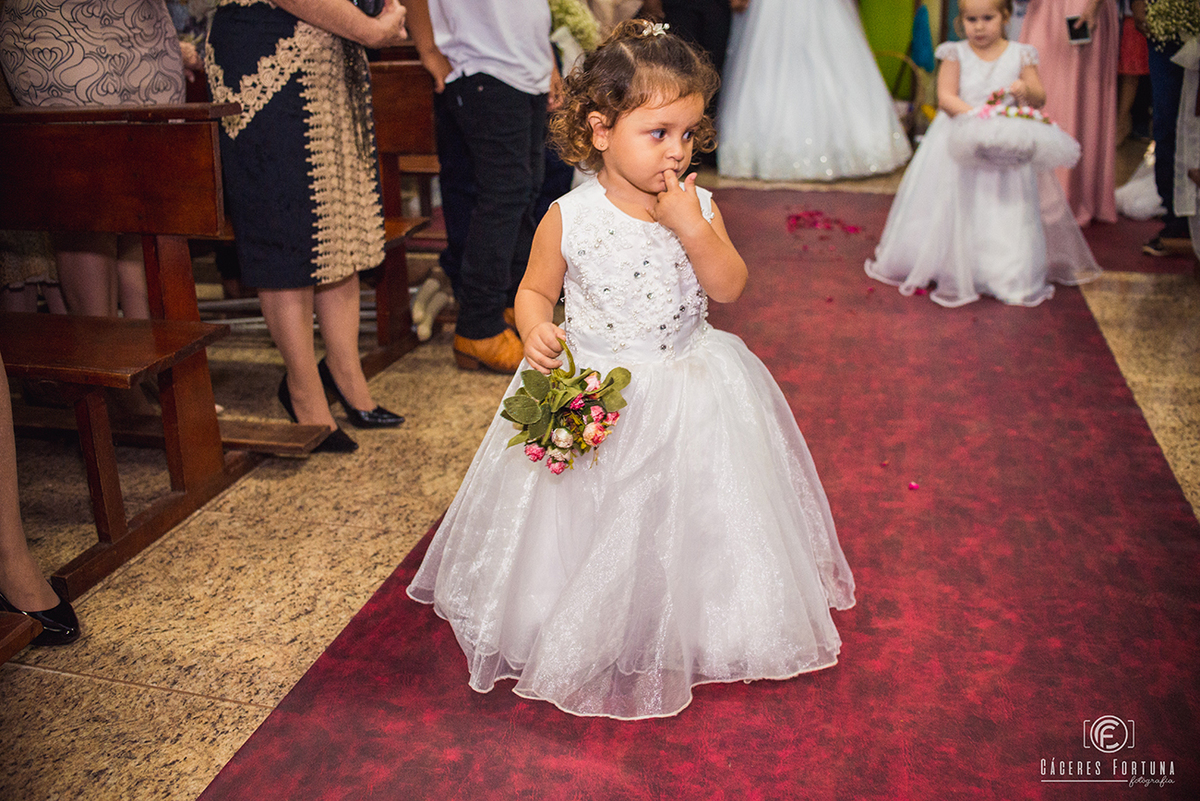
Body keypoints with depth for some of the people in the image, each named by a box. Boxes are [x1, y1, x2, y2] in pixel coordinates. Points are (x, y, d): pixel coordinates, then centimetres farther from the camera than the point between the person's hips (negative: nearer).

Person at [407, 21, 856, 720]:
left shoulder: (698, 207, -5)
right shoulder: (569, 218, -12)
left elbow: (729, 288, -12)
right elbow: (535, 289, -1)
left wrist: (692, 228, -26)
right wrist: (536, 330, -22)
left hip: (689, 388, 2)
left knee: (685, 524, 11)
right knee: (593, 527, 8)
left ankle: (686, 632, 35)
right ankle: (589, 638, 30)